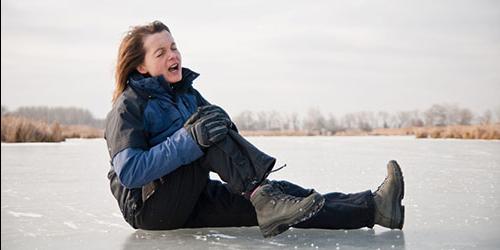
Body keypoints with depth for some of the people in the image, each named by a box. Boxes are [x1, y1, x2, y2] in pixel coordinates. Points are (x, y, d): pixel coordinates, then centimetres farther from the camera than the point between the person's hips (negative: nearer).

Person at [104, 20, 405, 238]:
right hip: (148, 207, -6)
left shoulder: (187, 93, 14)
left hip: (188, 203, 6)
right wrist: (190, 139, -31)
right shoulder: (129, 105, -9)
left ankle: (373, 207, -27)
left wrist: (222, 126, -18)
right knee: (207, 127, -26)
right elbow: (128, 172, -22)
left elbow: (221, 135, 8)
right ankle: (265, 197, -35)